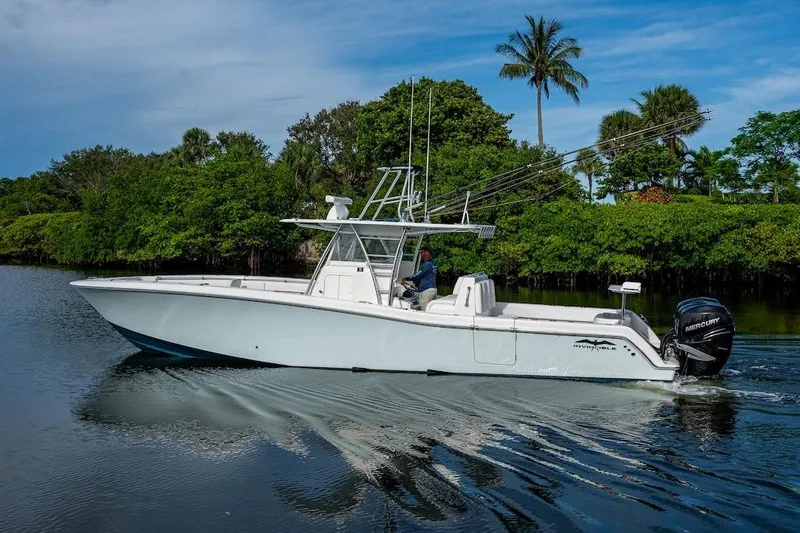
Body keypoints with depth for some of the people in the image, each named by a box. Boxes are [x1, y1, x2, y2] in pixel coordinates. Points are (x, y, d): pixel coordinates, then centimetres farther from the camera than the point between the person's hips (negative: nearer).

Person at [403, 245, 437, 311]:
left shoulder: (427, 264, -12)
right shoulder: (433, 263, 17)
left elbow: (417, 275, -8)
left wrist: (406, 279, 3)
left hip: (426, 290, -10)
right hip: (433, 289, 10)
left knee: (424, 310, -8)